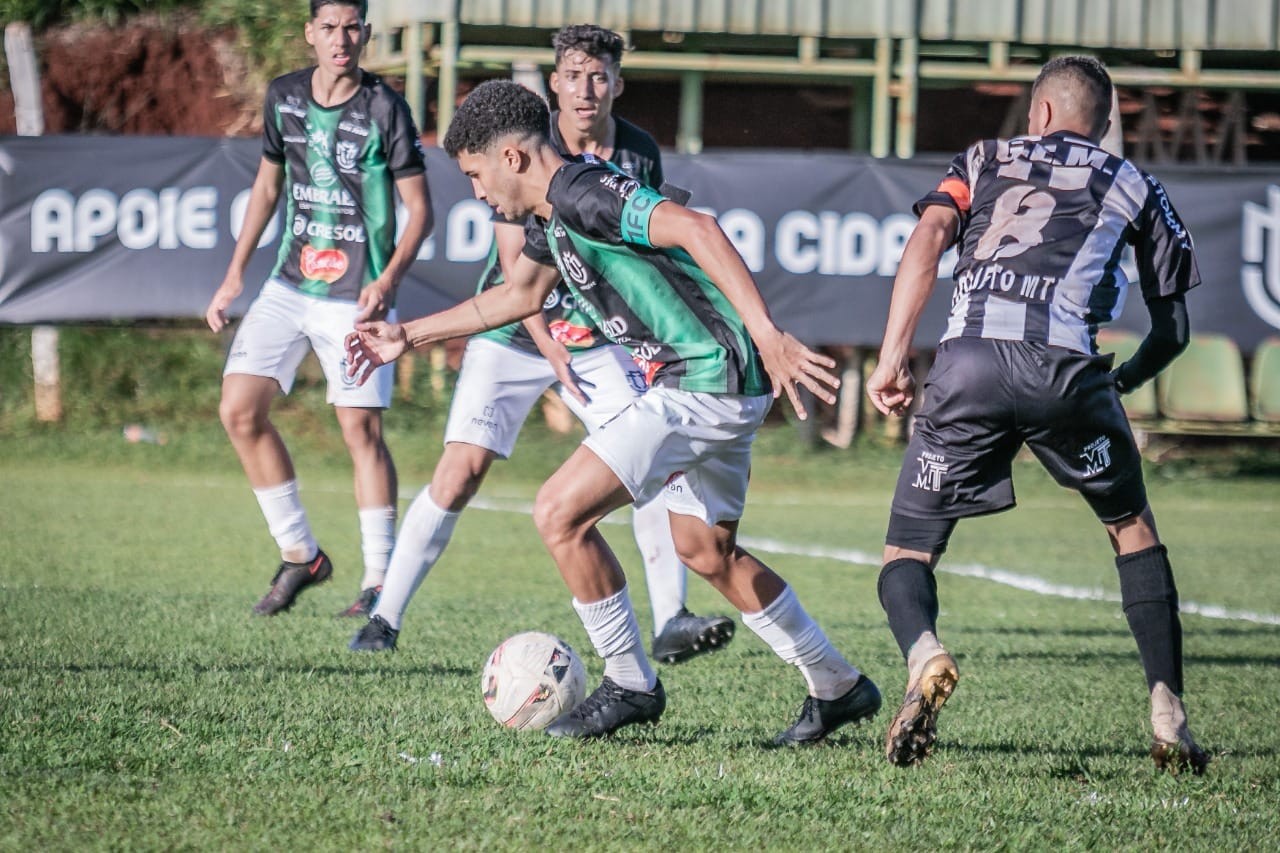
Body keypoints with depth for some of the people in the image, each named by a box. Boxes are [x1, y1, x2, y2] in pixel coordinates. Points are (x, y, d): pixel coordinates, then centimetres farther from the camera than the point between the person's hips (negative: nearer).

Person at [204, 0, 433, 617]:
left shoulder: (385, 109, -10)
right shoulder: (284, 97, 5)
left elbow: (419, 208, -8)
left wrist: (388, 279, -23)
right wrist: (234, 276, 14)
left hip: (356, 298, -5)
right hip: (289, 286, 5)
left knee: (362, 431, -6)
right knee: (240, 411, -5)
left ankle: (379, 579, 5)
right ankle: (299, 555, 8)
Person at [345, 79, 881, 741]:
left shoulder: (584, 194, -18)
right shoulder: (550, 216, 14)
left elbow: (695, 228, -30)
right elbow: (519, 294, 32)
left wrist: (765, 333, -38)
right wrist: (409, 336, 35)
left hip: (703, 381, -11)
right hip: (715, 388, 11)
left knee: (560, 513, -11)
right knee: (706, 551, 21)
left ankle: (630, 685, 2)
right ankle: (838, 687, 31)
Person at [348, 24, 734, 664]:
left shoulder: (640, 154, -2)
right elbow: (513, 262, -14)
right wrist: (548, 347, -21)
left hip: (597, 339, 3)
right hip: (513, 331, -3)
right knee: (461, 470, -13)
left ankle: (670, 622, -6)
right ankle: (385, 617, -3)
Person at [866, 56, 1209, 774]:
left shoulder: (984, 161, 26)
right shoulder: (1135, 186, 26)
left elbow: (929, 237, 5)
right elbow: (1174, 328, 25)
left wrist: (893, 357, 0)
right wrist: (1123, 383, 45)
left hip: (969, 363, 0)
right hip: (1065, 367, 0)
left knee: (908, 552, 10)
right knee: (1133, 528, 23)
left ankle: (924, 653, -25)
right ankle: (1170, 720, 13)